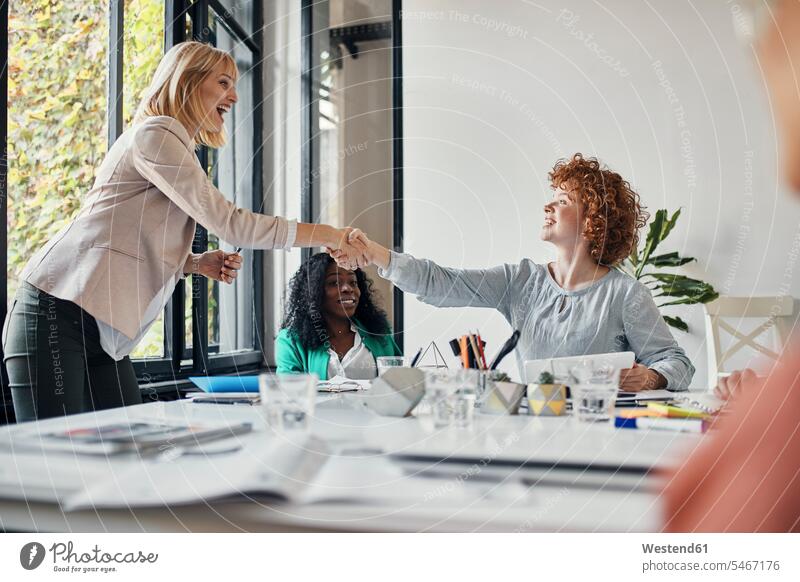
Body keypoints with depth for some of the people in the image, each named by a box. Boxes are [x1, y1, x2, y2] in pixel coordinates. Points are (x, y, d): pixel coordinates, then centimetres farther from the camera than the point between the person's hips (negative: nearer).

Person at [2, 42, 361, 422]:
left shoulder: (176, 148, 20)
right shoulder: (154, 136, -10)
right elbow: (229, 223, -18)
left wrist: (198, 263, 3)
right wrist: (330, 236, -12)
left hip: (99, 332, 9)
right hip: (56, 317, -9)